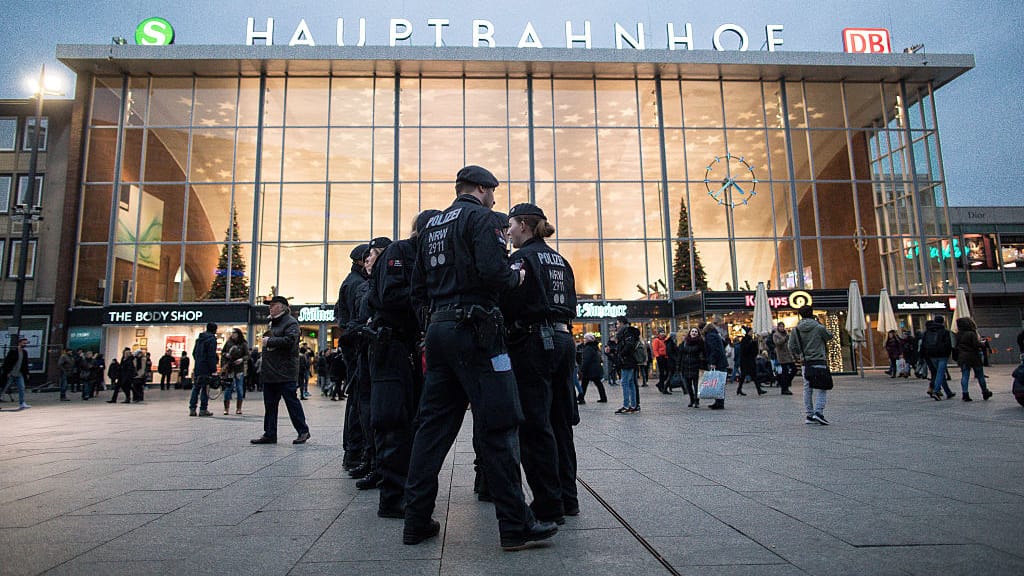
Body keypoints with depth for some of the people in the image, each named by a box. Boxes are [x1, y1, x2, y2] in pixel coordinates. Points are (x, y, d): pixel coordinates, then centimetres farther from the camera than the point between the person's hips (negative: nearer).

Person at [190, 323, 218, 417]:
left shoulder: (199, 338, 15)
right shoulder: (212, 339, -11)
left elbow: (194, 352, 19)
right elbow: (212, 356, -16)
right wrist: (214, 369, -15)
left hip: (197, 367, 7)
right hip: (206, 368, -7)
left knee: (195, 388, 12)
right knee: (205, 388, -2)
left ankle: (192, 409, 11)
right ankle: (203, 410, 1)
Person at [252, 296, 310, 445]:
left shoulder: (290, 322, -9)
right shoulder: (272, 322, 21)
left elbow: (290, 341, -24)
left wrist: (269, 341, -15)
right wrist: (263, 358, 17)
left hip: (285, 372, -9)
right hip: (269, 372, 9)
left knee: (291, 402, -4)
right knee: (270, 404, 11)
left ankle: (303, 431, 6)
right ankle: (269, 434, 17)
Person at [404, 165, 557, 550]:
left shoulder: (433, 225, 20)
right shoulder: (480, 217, -4)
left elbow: (418, 289, 20)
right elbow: (493, 270, -19)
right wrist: (516, 277, -1)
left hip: (438, 330, 8)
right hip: (475, 330, -8)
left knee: (433, 425, 11)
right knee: (498, 426, -4)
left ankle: (417, 521, 16)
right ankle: (516, 525, 2)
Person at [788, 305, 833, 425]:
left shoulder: (796, 330, 1)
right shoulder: (819, 328, -8)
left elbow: (792, 347, 0)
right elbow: (830, 336, 10)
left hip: (806, 363, 4)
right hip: (819, 362, -4)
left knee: (807, 389, 10)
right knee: (822, 389, 1)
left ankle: (809, 415, 12)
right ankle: (818, 412, -13)